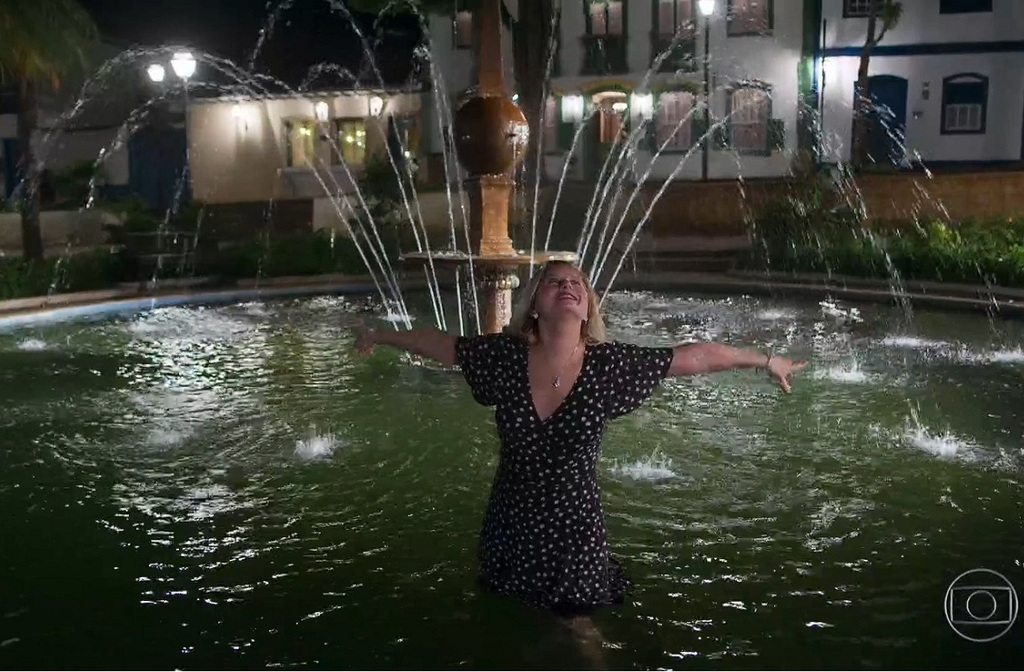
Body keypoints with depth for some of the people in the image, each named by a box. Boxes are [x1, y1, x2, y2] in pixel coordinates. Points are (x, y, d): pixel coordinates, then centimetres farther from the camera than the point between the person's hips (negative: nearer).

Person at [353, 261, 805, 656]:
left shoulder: (609, 364, -16)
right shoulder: (505, 354, -14)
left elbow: (698, 356, -8)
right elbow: (438, 344, 0)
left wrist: (766, 361, 0)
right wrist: (378, 337, 14)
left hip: (574, 530, -1)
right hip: (510, 527, 1)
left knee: (577, 633, 17)